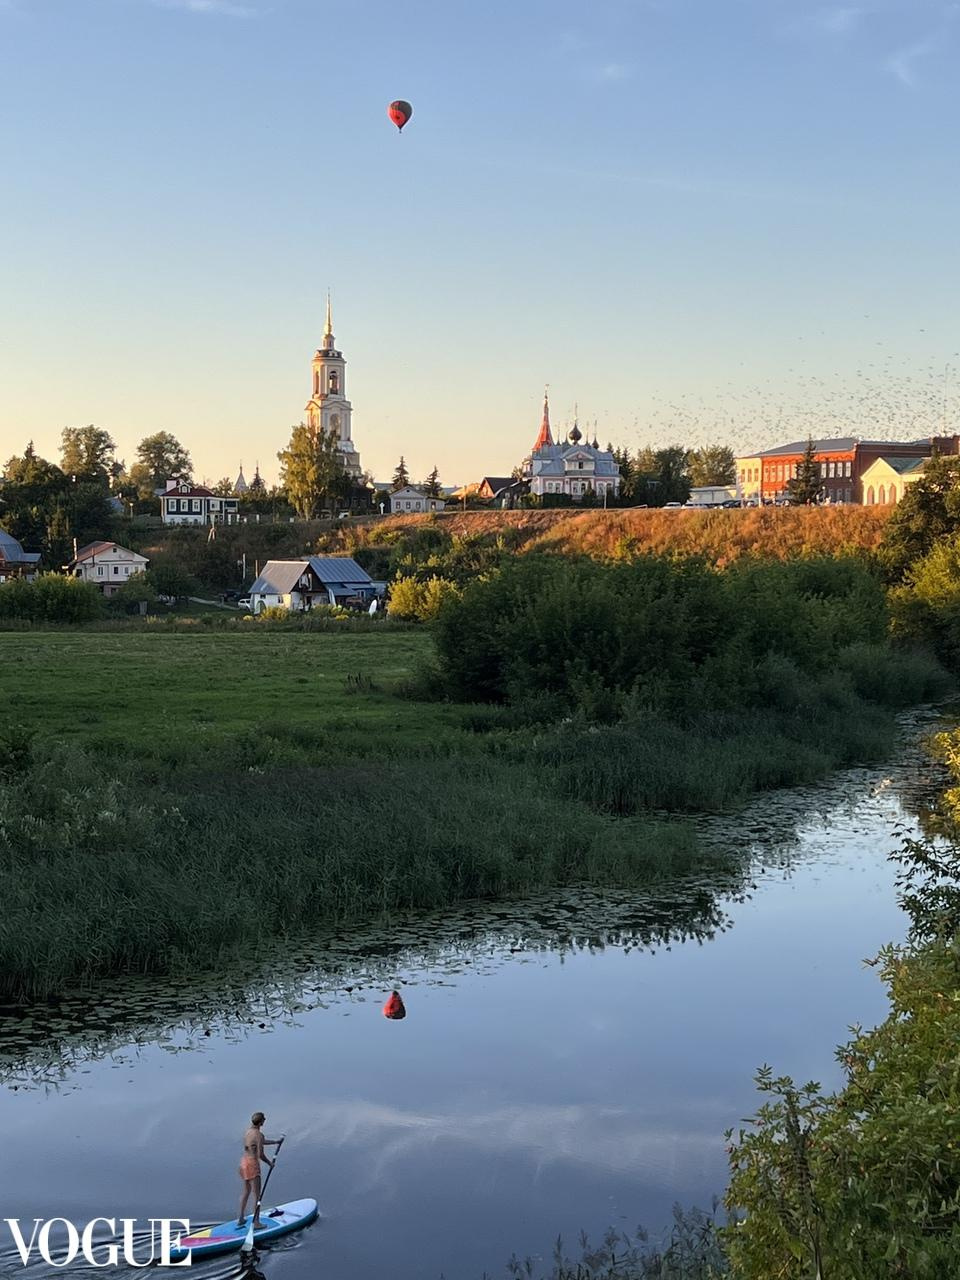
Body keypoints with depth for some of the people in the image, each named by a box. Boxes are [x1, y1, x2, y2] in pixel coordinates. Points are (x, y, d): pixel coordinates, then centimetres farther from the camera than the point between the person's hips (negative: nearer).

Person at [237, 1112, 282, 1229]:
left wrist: (275, 1141, 32)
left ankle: (240, 1219, 30)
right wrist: (270, 1163, -5)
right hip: (252, 1164, -9)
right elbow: (260, 1155, -21)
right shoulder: (259, 1135, -19)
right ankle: (256, 1223, 5)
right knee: (256, 1195, 1)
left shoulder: (248, 1132, 8)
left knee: (246, 1192, 23)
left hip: (244, 1162, 9)